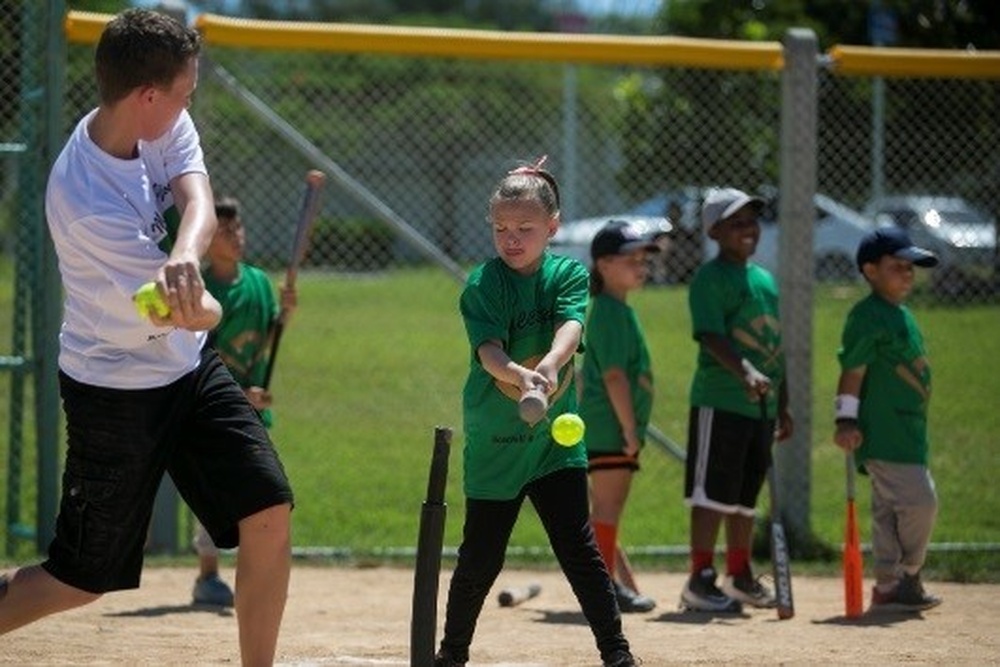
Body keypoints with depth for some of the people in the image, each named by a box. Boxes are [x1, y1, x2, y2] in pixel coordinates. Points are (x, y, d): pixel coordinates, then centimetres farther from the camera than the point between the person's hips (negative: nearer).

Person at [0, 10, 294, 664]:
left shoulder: (165, 127, -9)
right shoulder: (85, 202, -32)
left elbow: (198, 203, -29)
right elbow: (201, 314, -32)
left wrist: (184, 259, -46)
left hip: (190, 367, 7)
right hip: (117, 394, -7)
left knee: (269, 513, -4)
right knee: (83, 579, 3)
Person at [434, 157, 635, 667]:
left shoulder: (570, 275, -1)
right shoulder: (482, 285, -9)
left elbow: (570, 326, -21)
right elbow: (487, 350, -24)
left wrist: (549, 364, -42)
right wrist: (518, 375, -46)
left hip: (555, 437, 1)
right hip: (493, 439, -1)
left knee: (579, 548, -5)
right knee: (480, 557, 6)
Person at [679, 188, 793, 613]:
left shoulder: (766, 280, 17)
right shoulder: (710, 277, -8)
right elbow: (712, 336, -21)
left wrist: (783, 406, 20)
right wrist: (744, 371, -35)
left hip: (760, 405, 8)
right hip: (720, 400, -8)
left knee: (745, 495, 15)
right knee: (712, 493, -8)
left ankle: (740, 578, 23)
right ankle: (700, 581, -7)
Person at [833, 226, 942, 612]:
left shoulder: (902, 315, 18)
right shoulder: (868, 316, -11)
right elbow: (852, 369, -15)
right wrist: (846, 419, -20)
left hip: (908, 432, 9)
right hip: (883, 432, -9)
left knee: (890, 509, 8)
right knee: (919, 500, -12)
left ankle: (890, 586, 9)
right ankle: (905, 580, 0)